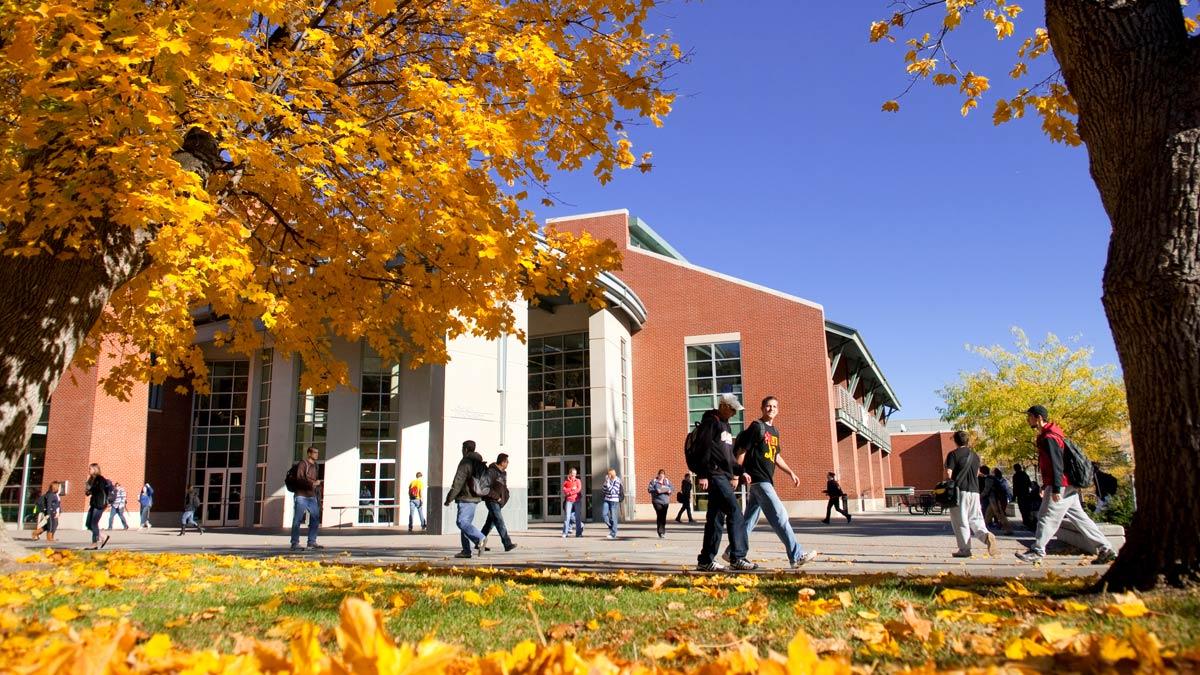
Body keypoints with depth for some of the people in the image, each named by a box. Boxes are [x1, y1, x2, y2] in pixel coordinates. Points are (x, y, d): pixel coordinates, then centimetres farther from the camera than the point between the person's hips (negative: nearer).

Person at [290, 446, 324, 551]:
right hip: (301, 496, -7)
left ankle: (312, 542, 12)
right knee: (297, 520, -4)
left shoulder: (316, 466, 18)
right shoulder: (302, 464, -3)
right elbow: (299, 479, -14)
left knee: (315, 519, 4)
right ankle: (295, 543, 1)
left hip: (312, 497, 7)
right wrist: (312, 483, -24)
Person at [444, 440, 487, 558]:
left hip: (466, 498, -9)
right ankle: (466, 551, 8)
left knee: (462, 522, -14)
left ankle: (480, 539, -30)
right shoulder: (479, 463, 18)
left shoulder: (465, 462, -10)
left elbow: (458, 482, -15)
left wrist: (449, 498, -11)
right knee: (466, 523, 11)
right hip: (475, 498, 9)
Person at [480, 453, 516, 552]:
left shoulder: (503, 473, 15)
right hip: (492, 501, -9)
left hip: (498, 502, 9)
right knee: (499, 522, -14)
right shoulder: (491, 471, -14)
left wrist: (505, 496, 6)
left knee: (490, 523, 13)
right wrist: (496, 497, -16)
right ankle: (507, 544, -19)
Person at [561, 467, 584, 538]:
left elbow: (579, 489, -5)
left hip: (577, 500, 1)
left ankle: (578, 533, 7)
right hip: (569, 501, 0)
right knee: (567, 516, -8)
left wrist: (569, 492, -9)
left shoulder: (578, 481, 10)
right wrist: (572, 489, -15)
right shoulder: (566, 481, 10)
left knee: (578, 517, 2)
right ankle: (565, 533, -6)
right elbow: (564, 490, -4)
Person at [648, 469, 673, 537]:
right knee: (659, 516, -12)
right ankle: (661, 532, -11)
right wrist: (656, 491, -19)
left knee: (664, 516, 7)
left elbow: (672, 488, 15)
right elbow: (649, 489, -4)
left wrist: (670, 491, -7)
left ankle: (662, 530, 21)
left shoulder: (667, 481, 13)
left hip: (665, 501, 4)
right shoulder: (654, 481, 0)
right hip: (657, 501, -4)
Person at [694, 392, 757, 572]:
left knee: (716, 518, 8)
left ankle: (706, 560, 11)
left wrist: (740, 472, 18)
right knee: (734, 512, -15)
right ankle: (738, 557, -14)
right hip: (714, 475, -10)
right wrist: (702, 475, -21)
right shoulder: (710, 422, -6)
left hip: (723, 476, 10)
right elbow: (703, 448, -15)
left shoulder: (724, 425, 24)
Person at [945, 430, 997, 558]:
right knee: (975, 518, 11)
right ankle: (986, 535, -16)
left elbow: (949, 473, -13)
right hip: (974, 490, 5)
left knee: (960, 521, 1)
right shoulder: (975, 455, 12)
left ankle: (964, 549, 3)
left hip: (959, 490, -5)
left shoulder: (953, 454, -6)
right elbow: (977, 473, 19)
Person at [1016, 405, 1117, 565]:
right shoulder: (1045, 436, 17)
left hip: (1061, 486, -10)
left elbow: (1056, 463, -22)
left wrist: (1055, 489, -25)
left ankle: (1037, 552, -4)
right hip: (1068, 486, 10)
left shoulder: (1049, 438, -15)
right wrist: (1045, 486, 26)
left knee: (1046, 517, -7)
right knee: (1079, 517, 11)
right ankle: (1105, 550, 13)